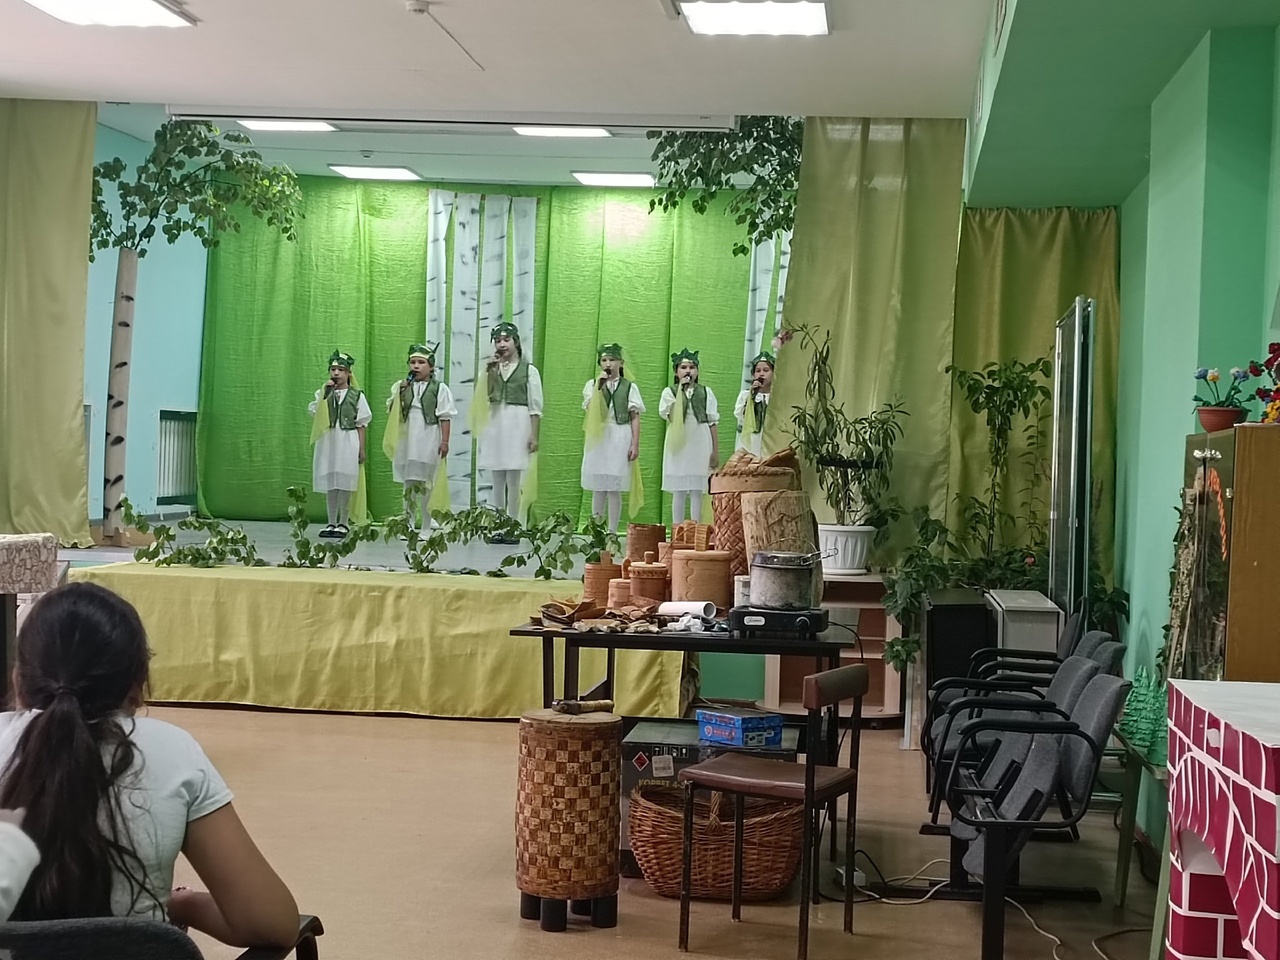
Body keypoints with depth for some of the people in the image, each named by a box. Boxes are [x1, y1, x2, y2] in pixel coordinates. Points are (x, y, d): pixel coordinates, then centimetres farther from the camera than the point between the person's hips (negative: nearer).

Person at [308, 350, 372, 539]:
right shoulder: (322, 393, 9)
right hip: (327, 441, 2)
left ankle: (343, 523, 8)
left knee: (345, 484, -1)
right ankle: (331, 523, 14)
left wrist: (362, 448, -2)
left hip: (348, 442, -2)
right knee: (329, 484, 6)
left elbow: (361, 424, 2)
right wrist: (325, 394, -9)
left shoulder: (357, 395, 3)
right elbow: (315, 414, -6)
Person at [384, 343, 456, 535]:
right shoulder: (401, 386, 9)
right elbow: (392, 411, 5)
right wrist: (400, 395, -8)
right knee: (408, 483, 8)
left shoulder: (440, 389, 0)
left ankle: (426, 528, 8)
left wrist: (445, 441, -9)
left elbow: (445, 417, -3)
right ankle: (408, 525, 14)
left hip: (429, 441, -3)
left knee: (427, 485, 2)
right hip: (407, 440, 3)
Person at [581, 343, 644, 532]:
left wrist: (635, 444, -5)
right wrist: (599, 385, -8)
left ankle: (612, 532, 2)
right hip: (597, 438, 2)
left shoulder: (629, 387, 5)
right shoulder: (592, 385, 9)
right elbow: (590, 409, -6)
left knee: (615, 490, -2)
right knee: (598, 489, 4)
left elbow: (635, 417, 1)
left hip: (620, 439, -2)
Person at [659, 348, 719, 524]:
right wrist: (681, 390, -10)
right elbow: (669, 415, -12)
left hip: (700, 444, 1)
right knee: (679, 491, 2)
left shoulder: (706, 393, 9)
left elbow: (712, 423, 7)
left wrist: (716, 451, 3)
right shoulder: (670, 392, 5)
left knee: (697, 491, 0)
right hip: (678, 444, -1)